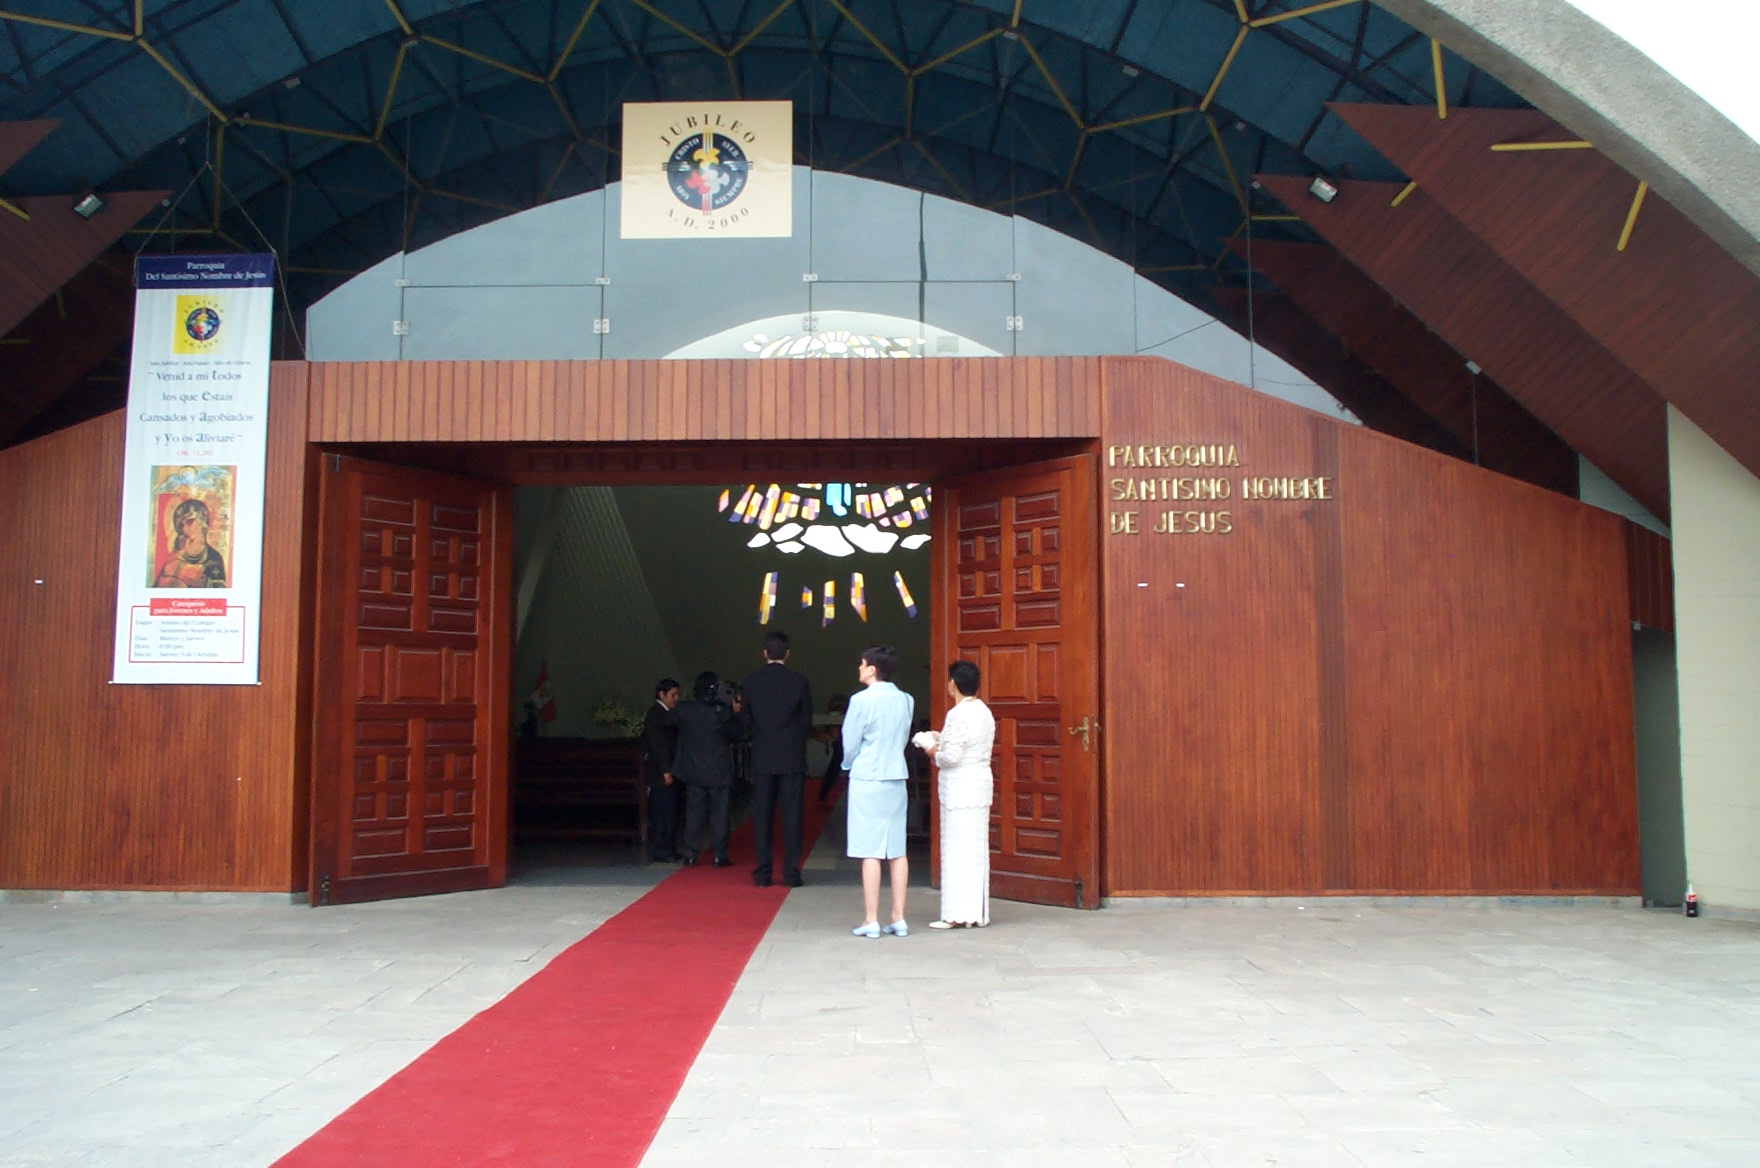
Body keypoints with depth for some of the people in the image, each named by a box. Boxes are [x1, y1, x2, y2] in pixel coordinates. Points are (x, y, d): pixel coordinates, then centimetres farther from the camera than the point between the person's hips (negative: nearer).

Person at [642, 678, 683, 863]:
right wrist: (666, 771, -20)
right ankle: (660, 852, -3)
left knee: (670, 812, 10)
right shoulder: (655, 714, -11)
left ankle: (668, 850, 16)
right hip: (661, 773, -9)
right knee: (663, 812, -7)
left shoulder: (666, 714, 17)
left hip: (669, 772, 9)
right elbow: (658, 744, -17)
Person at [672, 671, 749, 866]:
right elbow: (738, 734, -4)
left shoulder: (684, 710, -9)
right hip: (719, 773, -3)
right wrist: (737, 711, 0)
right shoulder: (723, 713, -15)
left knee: (693, 812, 10)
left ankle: (690, 854, 11)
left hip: (694, 772, 3)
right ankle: (720, 855, 5)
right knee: (719, 814, 5)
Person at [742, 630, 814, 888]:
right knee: (791, 815, 2)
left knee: (762, 815, 5)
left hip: (762, 759, 1)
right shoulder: (799, 681, -4)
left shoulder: (751, 682, 0)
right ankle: (791, 873, 1)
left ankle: (762, 873, 5)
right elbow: (807, 720, 2)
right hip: (792, 759, -1)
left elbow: (747, 718, 8)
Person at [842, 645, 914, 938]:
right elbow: (903, 738, 11)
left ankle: (871, 920, 2)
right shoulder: (905, 700, 4)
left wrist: (849, 765, 15)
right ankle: (899, 918, 11)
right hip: (897, 779, 5)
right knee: (897, 851, 8)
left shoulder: (862, 700, -11)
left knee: (870, 852, -1)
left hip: (867, 780, -5)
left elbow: (850, 743, -4)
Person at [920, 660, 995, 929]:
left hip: (959, 788, -8)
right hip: (981, 784, 8)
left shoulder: (957, 714, -16)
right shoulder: (985, 712, 11)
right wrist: (942, 739, 18)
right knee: (977, 848, 10)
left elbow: (952, 756, -21)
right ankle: (977, 913, 14)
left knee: (957, 848, -3)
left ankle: (957, 914, 1)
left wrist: (934, 753, -1)